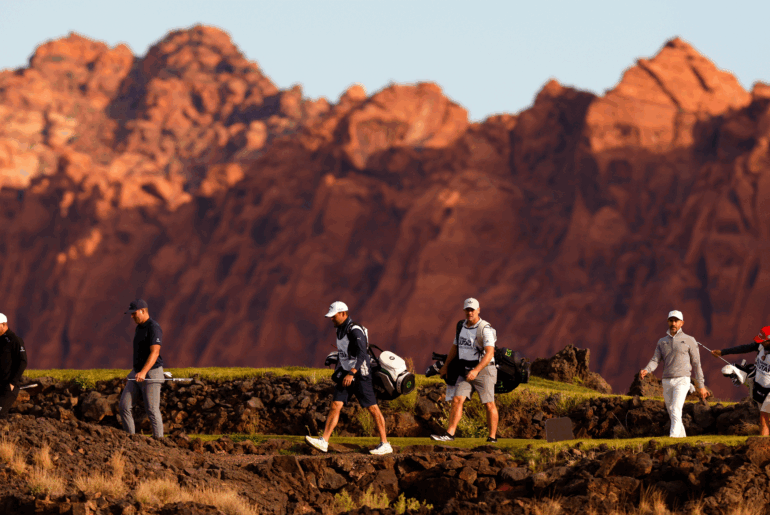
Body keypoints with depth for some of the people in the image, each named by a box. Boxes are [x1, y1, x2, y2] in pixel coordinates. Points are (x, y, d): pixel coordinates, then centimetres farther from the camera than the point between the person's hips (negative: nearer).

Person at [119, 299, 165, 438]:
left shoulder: (154, 328, -17)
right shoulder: (139, 328, 13)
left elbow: (154, 353, -26)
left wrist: (143, 372, -37)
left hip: (151, 374, -9)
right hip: (138, 373, 9)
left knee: (152, 410, -6)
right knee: (125, 406, -1)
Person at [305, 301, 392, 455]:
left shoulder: (355, 331, -16)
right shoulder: (340, 330, 12)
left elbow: (362, 354, -25)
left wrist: (351, 374, -32)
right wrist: (338, 373, 24)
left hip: (360, 374, -8)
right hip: (346, 374, 8)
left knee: (373, 408, -3)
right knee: (335, 406, -3)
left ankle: (385, 444, 2)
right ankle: (324, 442, -9)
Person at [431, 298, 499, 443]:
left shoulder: (485, 329, -16)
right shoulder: (461, 326, 8)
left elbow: (489, 353, -25)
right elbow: (455, 346, 23)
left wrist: (476, 370, -35)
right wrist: (446, 366, 29)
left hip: (483, 370, -6)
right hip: (465, 371, 6)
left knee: (489, 404, 0)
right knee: (457, 400, -6)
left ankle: (492, 436, 10)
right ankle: (449, 434, -9)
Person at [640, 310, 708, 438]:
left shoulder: (689, 340, 2)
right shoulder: (662, 342, 14)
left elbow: (696, 364, 4)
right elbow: (655, 360, 2)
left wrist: (701, 386, 3)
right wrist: (646, 370, -21)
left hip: (682, 381, -5)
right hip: (667, 382, 5)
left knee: (676, 411, -21)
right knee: (672, 414, 10)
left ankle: (673, 437, -31)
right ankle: (682, 437, 23)